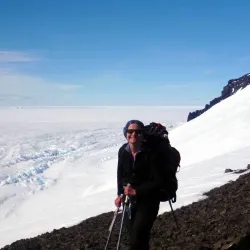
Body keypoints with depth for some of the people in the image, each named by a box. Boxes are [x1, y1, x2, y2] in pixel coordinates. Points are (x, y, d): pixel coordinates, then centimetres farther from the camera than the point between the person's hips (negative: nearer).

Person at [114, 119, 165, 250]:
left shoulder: (150, 153, -21)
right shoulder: (123, 151, -5)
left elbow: (158, 181, -20)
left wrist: (137, 191, -25)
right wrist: (120, 194, 0)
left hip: (148, 202, -5)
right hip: (129, 201, 5)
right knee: (134, 237, 17)